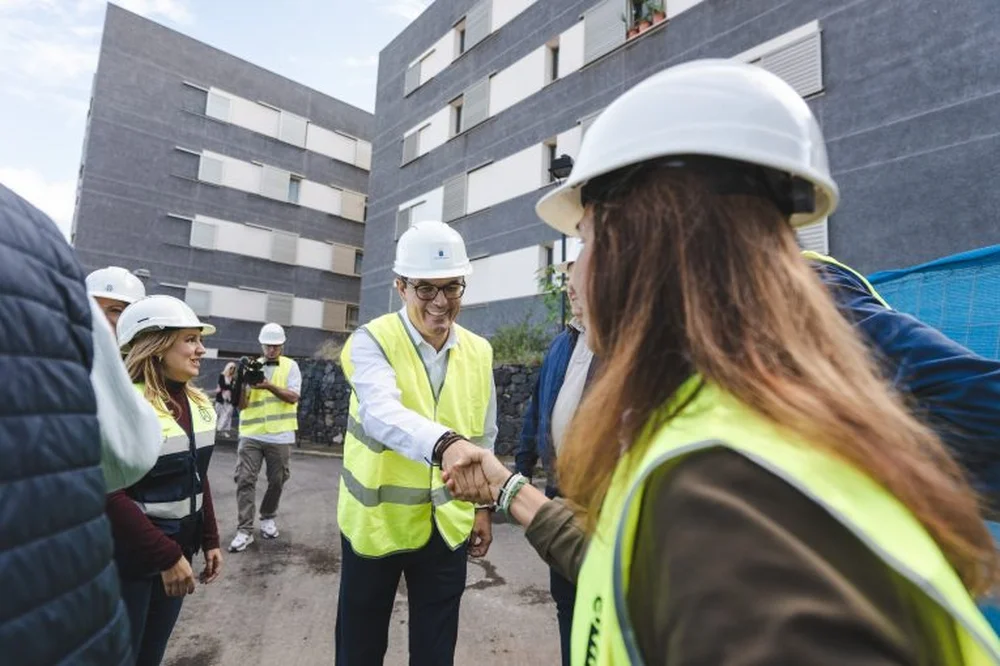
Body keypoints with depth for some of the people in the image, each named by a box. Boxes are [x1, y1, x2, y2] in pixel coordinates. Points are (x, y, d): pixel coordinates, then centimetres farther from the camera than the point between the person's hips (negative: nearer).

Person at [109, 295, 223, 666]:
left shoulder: (198, 403, 3)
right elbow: (111, 495, -22)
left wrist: (209, 540, 9)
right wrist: (166, 556, -20)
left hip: (178, 548, 7)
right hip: (127, 558, -6)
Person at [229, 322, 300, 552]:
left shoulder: (290, 366, 2)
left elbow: (293, 397, -9)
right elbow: (241, 404, 3)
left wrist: (269, 385, -20)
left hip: (279, 436, -1)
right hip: (251, 434, 1)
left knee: (276, 481, 10)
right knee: (245, 480, -4)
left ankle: (268, 517, 31)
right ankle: (245, 530, 4)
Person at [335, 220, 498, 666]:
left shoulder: (479, 353, -1)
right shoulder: (372, 342, -15)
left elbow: (484, 436, 7)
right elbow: (383, 414, -35)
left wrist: (483, 505, 8)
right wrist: (447, 444, -52)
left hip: (448, 523, 3)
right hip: (377, 519, -2)